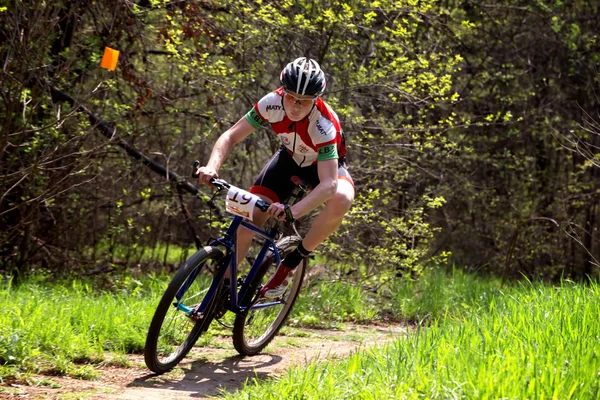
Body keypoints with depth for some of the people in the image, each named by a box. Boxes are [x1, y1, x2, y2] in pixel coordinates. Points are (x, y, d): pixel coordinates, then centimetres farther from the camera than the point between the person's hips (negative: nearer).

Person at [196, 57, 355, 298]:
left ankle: (291, 262, -17)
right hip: (290, 158, 3)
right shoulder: (272, 103, -28)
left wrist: (292, 211, -61)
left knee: (341, 199, -37)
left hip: (325, 165, -3)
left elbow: (328, 184, -45)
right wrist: (212, 166, -42)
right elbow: (231, 136, -22)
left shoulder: (324, 124, -38)